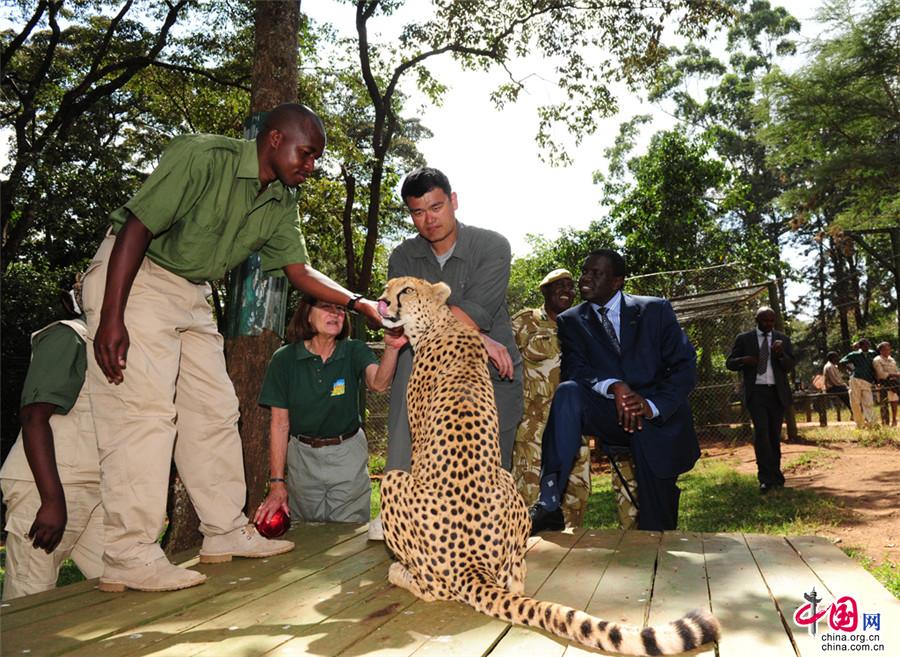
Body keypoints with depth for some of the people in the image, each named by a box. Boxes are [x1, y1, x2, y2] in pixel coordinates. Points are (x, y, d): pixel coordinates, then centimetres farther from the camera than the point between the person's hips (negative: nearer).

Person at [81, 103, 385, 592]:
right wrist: (111, 318, -26)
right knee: (144, 409, -14)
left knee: (215, 409, 5)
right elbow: (136, 228, -22)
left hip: (192, 293, 8)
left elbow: (299, 269, 5)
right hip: (131, 278, -8)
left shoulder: (282, 203, 3)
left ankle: (226, 533, 15)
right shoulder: (202, 156, -20)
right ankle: (129, 557, -7)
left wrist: (360, 304, -8)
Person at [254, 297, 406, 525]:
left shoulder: (354, 352, -9)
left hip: (348, 456, 0)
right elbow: (280, 424, -7)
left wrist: (391, 347, -51)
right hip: (302, 457, 1)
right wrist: (277, 483, -10)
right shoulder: (284, 359, -9)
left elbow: (379, 383, -31)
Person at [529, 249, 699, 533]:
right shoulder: (570, 321, 6)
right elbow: (575, 371, -6)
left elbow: (685, 366, -3)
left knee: (656, 524, -6)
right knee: (568, 392, -31)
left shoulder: (656, 310, 3)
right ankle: (549, 503, -37)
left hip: (659, 418, 0)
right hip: (610, 414, 0)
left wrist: (653, 405, -20)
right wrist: (613, 387, -27)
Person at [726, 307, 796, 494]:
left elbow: (790, 367, 5)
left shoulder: (783, 339, 9)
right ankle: (766, 478, -12)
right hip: (756, 392, -2)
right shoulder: (743, 339, 4)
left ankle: (775, 475, 19)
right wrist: (743, 360, -16)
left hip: (777, 392, 3)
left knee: (775, 434, 7)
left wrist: (781, 354, -16)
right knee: (761, 431, -15)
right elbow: (729, 363, 5)